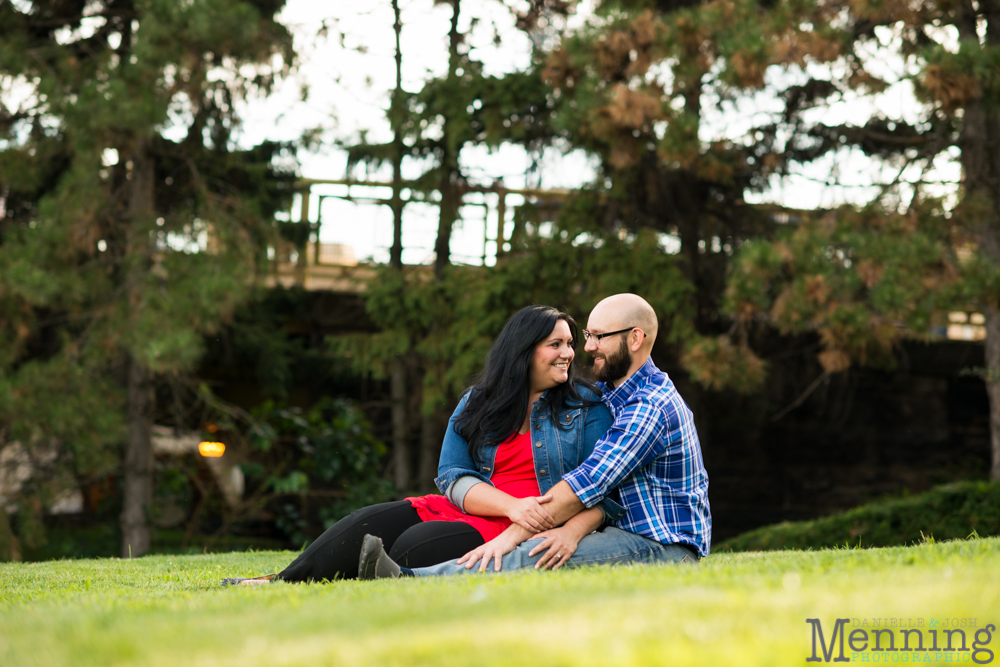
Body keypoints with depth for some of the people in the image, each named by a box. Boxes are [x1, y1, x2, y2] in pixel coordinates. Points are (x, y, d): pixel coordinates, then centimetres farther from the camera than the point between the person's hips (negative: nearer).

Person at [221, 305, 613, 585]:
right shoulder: (475, 404, 13)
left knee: (415, 546, -28)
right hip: (469, 511, 4)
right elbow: (452, 478, 2)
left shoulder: (587, 407, 5)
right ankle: (282, 583, -14)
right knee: (372, 526, -19)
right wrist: (511, 505, -17)